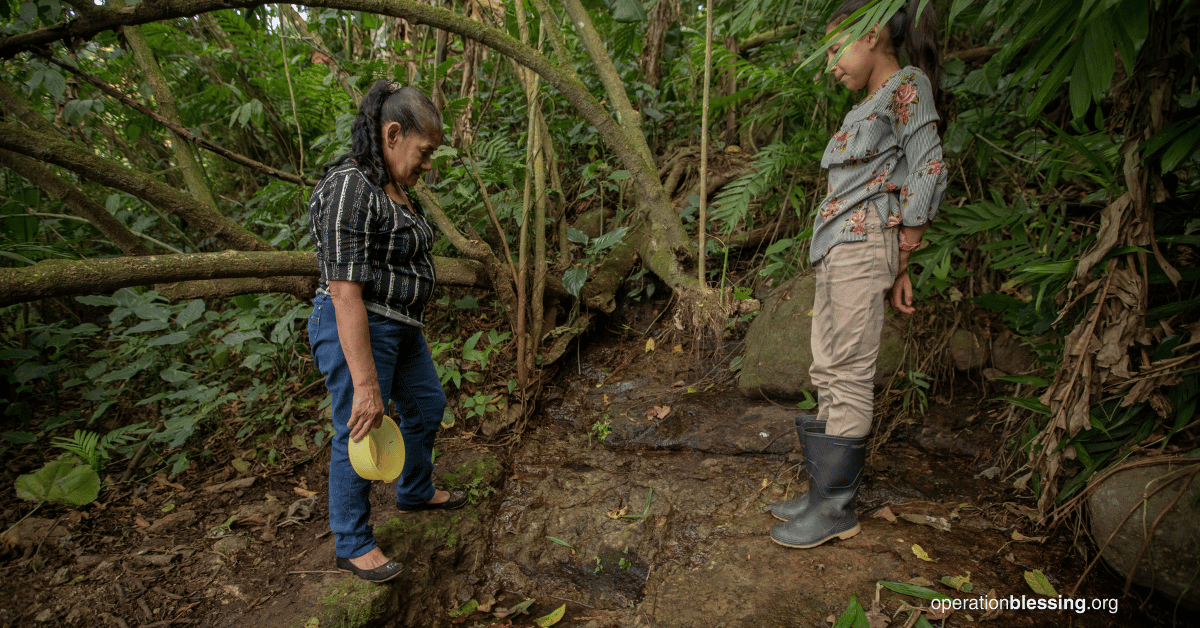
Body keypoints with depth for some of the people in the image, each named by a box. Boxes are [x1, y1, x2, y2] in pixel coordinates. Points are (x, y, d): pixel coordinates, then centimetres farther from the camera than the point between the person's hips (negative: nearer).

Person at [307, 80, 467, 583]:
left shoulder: (389, 186, 8)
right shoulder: (348, 191, -24)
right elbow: (344, 294, -27)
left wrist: (407, 327, 25)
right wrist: (366, 385, -27)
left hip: (397, 328, 10)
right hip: (353, 333, -10)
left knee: (426, 406, 22)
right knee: (359, 438, 5)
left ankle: (415, 493, 45)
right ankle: (352, 546, 26)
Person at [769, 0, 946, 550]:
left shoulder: (907, 86, -1)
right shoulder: (868, 106, 23)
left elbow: (928, 175, -8)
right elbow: (880, 181, 18)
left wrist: (900, 263, -6)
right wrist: (893, 267, 12)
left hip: (864, 243, -9)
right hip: (837, 248, 9)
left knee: (848, 378, -6)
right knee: (829, 375, 9)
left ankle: (835, 509, 3)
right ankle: (825, 491, 17)